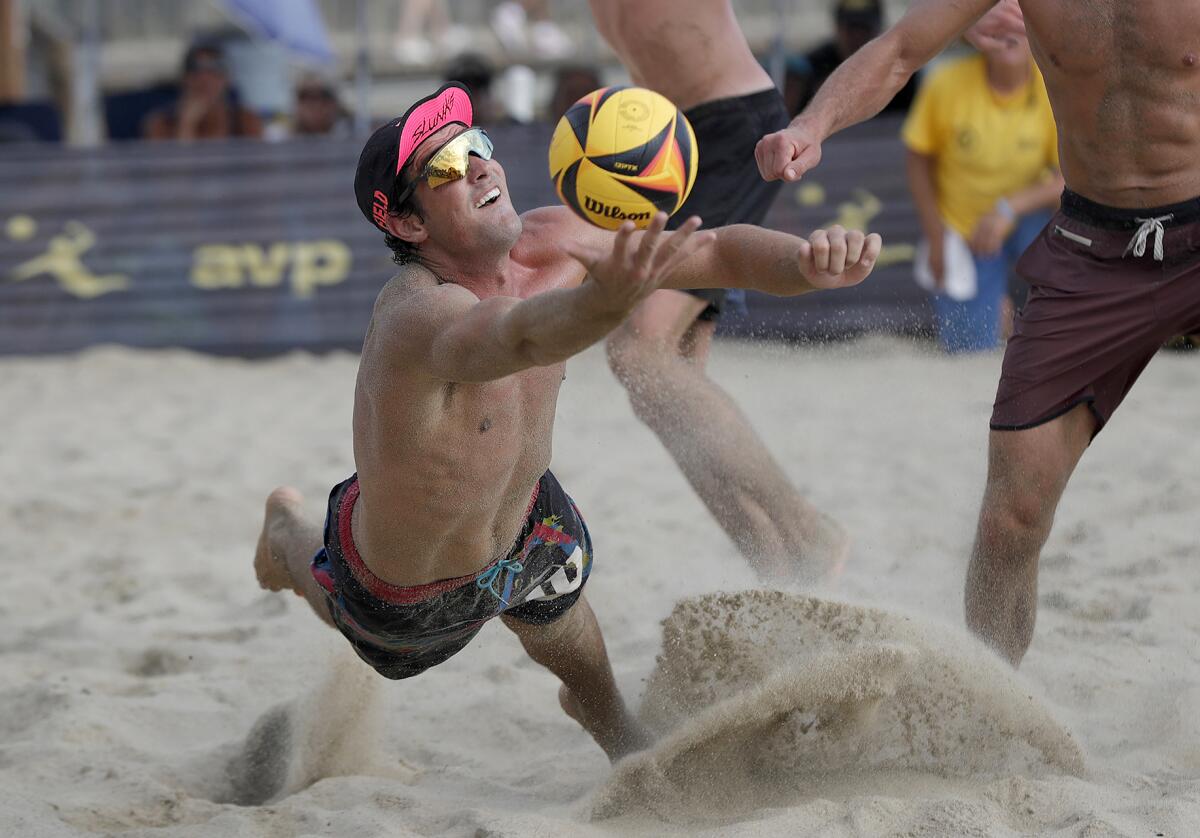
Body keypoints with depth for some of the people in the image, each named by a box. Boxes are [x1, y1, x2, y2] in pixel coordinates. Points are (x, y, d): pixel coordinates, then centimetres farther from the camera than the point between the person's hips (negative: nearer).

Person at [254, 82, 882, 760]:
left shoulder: (551, 245, -22)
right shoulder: (419, 314, -44)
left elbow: (716, 251, -18)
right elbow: (517, 337, -66)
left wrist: (808, 263, -39)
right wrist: (606, 301, -87)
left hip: (523, 519, 4)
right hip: (409, 601, -4)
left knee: (563, 627, 32)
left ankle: (611, 721, 66)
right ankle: (288, 532, 61)